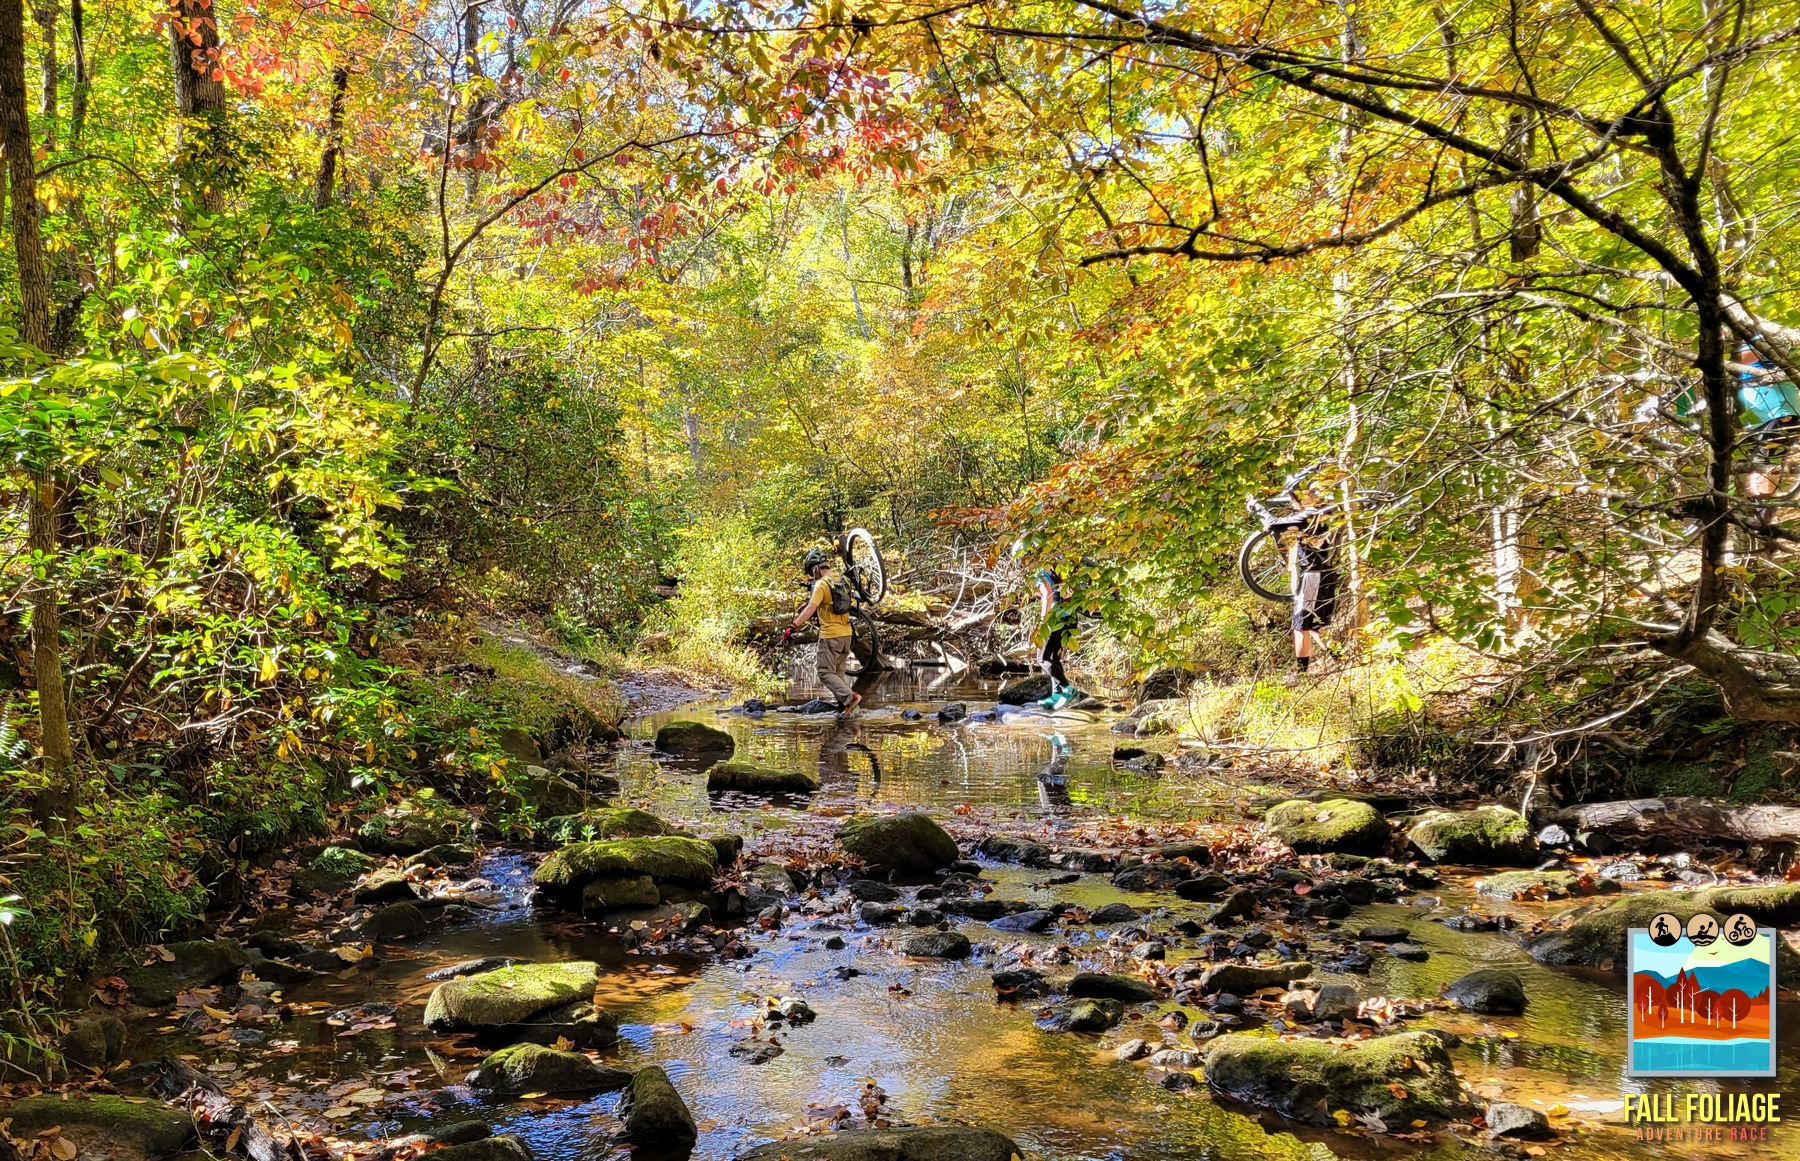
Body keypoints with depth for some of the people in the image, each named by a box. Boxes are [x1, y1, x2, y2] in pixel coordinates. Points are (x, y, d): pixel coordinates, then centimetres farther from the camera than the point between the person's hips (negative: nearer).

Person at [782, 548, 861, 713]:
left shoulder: (821, 584, -15)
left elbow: (810, 609, -23)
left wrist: (792, 627, -25)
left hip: (830, 635, -8)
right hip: (846, 633, 8)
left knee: (826, 673, -2)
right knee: (839, 672, 16)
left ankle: (850, 697, -18)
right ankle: (843, 705, 11)